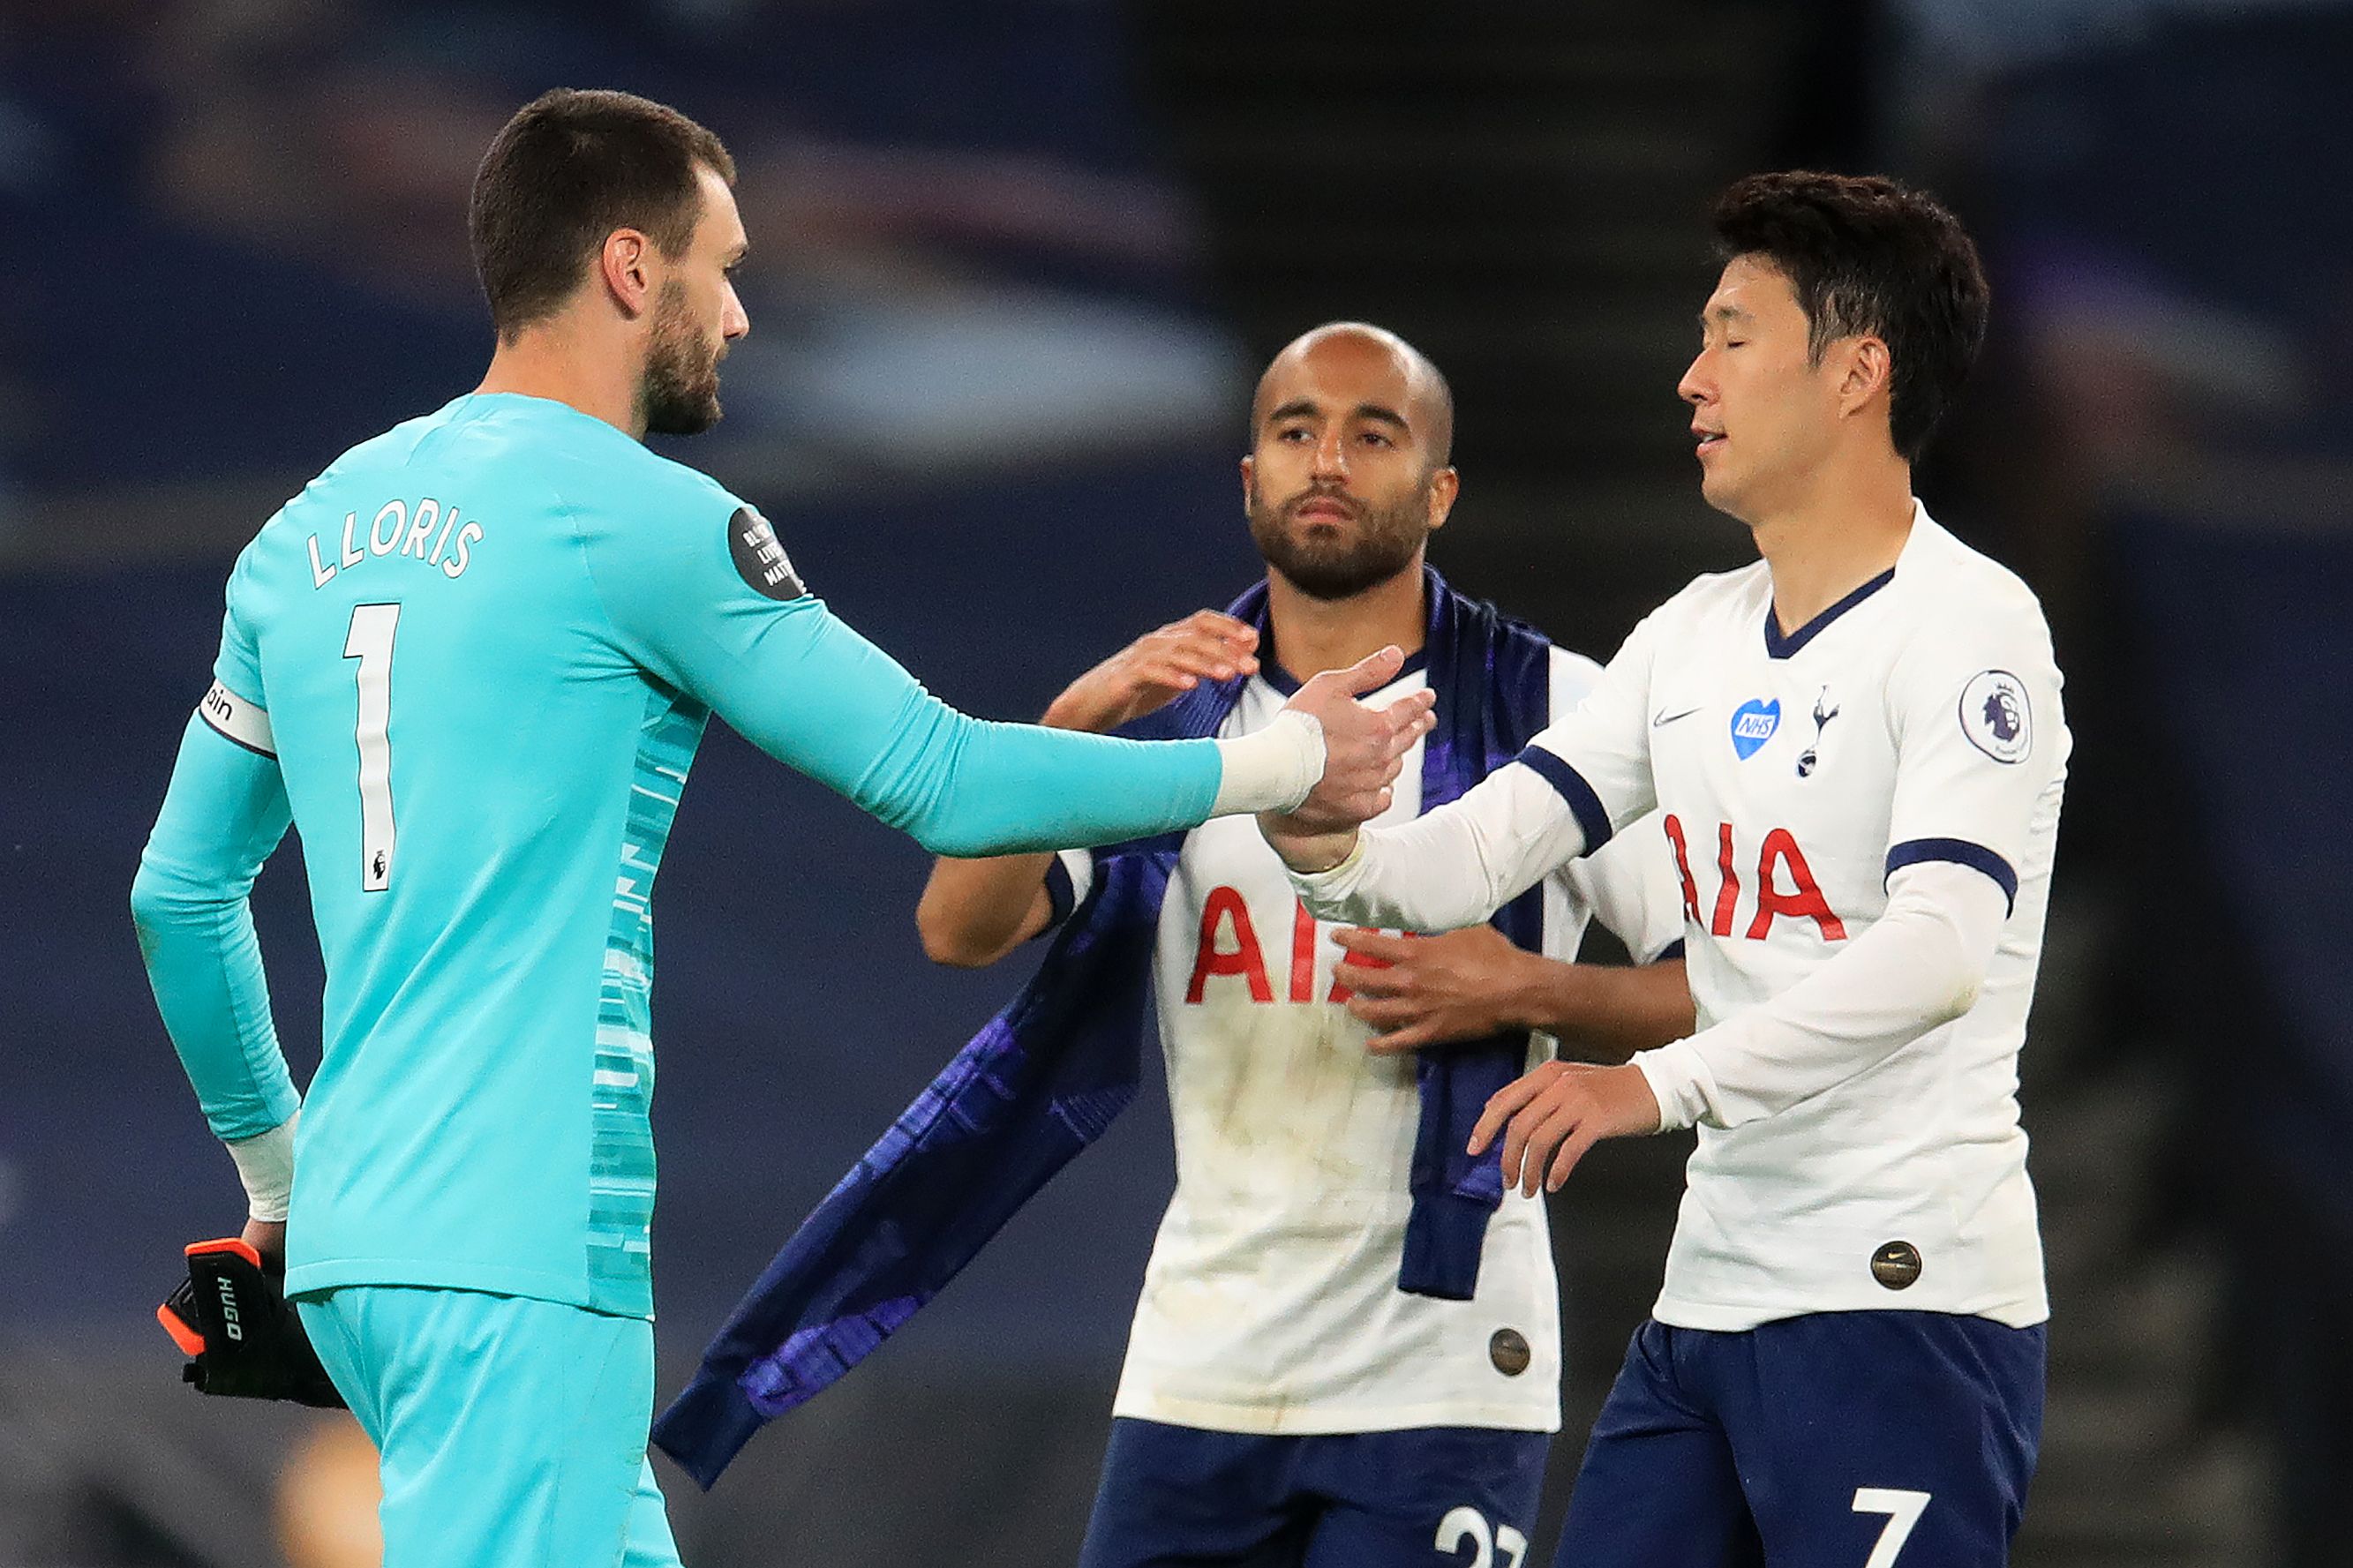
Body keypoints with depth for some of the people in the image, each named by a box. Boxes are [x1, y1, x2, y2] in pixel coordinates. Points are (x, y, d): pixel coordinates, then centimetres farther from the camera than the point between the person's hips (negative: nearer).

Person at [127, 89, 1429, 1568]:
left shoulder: (310, 533, 15)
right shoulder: (643, 520, -7)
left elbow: (178, 892, 22)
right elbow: (942, 780, -4)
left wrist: (277, 1170, 34)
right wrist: (1283, 764, 8)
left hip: (352, 1230, 8)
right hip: (518, 1257, -8)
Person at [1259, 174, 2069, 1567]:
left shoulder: (1967, 625, -9)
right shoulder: (1694, 636, 16)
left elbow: (1937, 952, -22)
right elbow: (1474, 857, 11)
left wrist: (1663, 1083, -30)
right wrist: (1334, 854, -13)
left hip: (1904, 1300, -8)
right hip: (1710, 1295, 8)